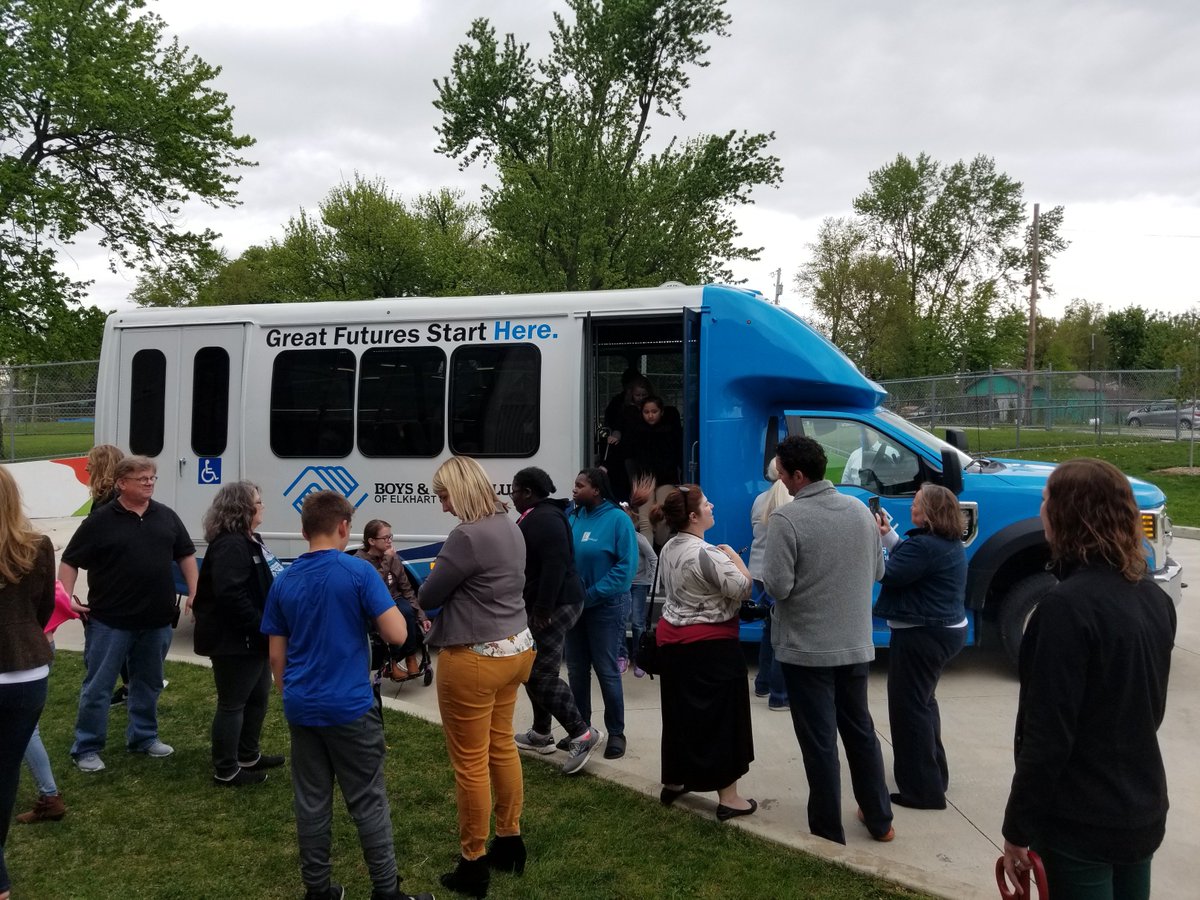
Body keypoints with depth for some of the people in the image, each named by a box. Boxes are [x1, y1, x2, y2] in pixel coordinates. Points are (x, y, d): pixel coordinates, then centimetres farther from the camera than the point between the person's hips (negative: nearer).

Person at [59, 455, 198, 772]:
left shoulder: (166, 516, 5)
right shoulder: (100, 520, -7)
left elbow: (186, 555, 14)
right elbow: (70, 562, -3)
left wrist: (194, 593, 6)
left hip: (157, 619, 4)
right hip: (110, 620, -4)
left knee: (148, 683, 16)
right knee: (98, 686, 4)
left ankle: (144, 737, 31)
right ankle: (86, 749, 15)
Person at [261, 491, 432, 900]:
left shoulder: (283, 582, 3)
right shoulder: (359, 572, -12)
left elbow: (276, 655, 8)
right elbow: (397, 634, -15)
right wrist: (384, 600, 3)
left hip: (301, 709, 5)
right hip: (350, 707, -4)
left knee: (311, 802, 13)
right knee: (368, 803, 6)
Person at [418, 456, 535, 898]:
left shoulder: (466, 537, -22)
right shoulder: (509, 527, 7)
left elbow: (427, 597, -12)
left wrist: (439, 578, 8)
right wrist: (455, 583, 8)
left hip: (475, 659, -9)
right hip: (516, 648, 9)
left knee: (470, 763, 4)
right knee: (501, 747, 21)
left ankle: (474, 864, 16)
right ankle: (510, 840, 34)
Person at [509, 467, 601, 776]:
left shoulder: (547, 519, -18)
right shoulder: (533, 517, 16)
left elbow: (555, 565, -26)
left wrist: (543, 610, -26)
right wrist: (536, 609, 25)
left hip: (554, 607, -11)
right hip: (539, 607, 11)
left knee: (541, 674, -11)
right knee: (533, 670, 17)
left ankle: (582, 734, -3)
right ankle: (541, 734, 29)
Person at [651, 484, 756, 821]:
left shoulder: (668, 549, 7)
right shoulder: (707, 553, -22)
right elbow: (743, 589, -18)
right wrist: (734, 557, -3)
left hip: (672, 639, 8)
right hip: (711, 645, -8)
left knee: (680, 712, 17)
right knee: (721, 717, 2)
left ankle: (673, 782, 29)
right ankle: (728, 798, 9)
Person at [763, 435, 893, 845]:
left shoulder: (786, 518, -19)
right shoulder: (860, 510, 0)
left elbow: (777, 587, -21)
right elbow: (877, 571, 9)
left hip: (806, 649, -6)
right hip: (856, 644, 6)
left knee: (819, 741, 5)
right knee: (860, 729, 20)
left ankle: (829, 833, 15)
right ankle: (879, 819, 32)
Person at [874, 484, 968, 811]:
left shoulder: (924, 545, -24)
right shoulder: (950, 544, 9)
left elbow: (889, 575, -19)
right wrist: (887, 534, 9)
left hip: (922, 635, -11)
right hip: (947, 629, 11)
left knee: (909, 707, -1)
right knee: (923, 700, 24)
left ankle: (922, 790, 4)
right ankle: (933, 774, 37)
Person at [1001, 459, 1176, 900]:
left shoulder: (1068, 605, -24)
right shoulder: (1155, 598, 2)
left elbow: (1047, 735, -23)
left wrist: (1018, 829, -13)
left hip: (1082, 821, -8)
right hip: (1143, 811, 8)